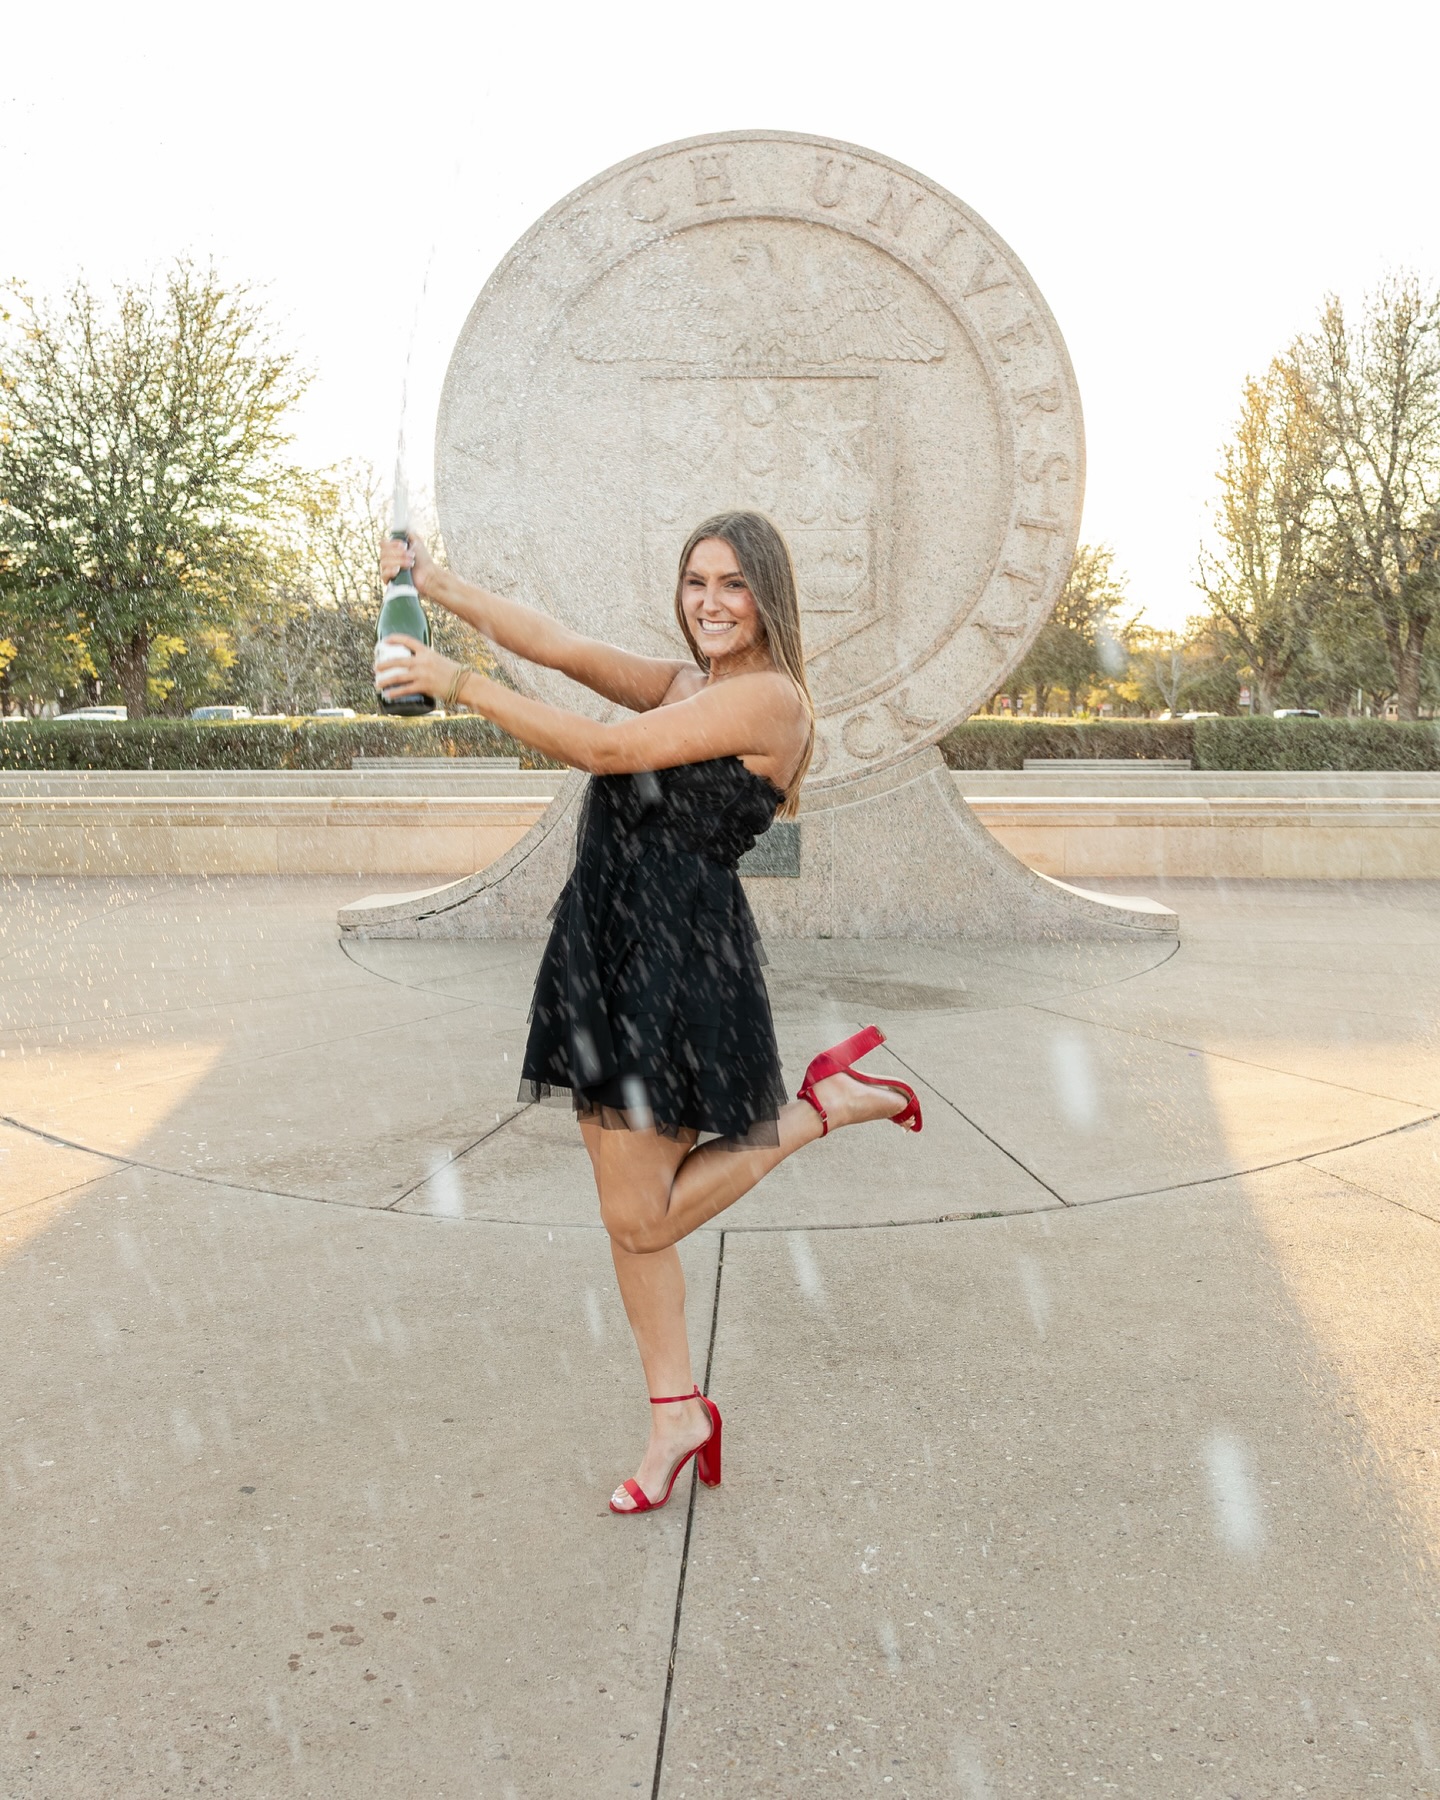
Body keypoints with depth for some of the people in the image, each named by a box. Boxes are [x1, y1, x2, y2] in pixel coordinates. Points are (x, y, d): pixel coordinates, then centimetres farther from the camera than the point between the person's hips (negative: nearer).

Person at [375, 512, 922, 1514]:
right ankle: (679, 1415, 27)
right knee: (626, 1211, 11)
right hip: (611, 948, 8)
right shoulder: (680, 682, 15)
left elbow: (601, 749, -16)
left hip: (686, 959, -8)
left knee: (640, 1220, 0)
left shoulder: (768, 696, -11)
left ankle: (823, 1107, 14)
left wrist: (459, 686, -13)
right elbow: (561, 647, 9)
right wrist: (437, 584, 1)